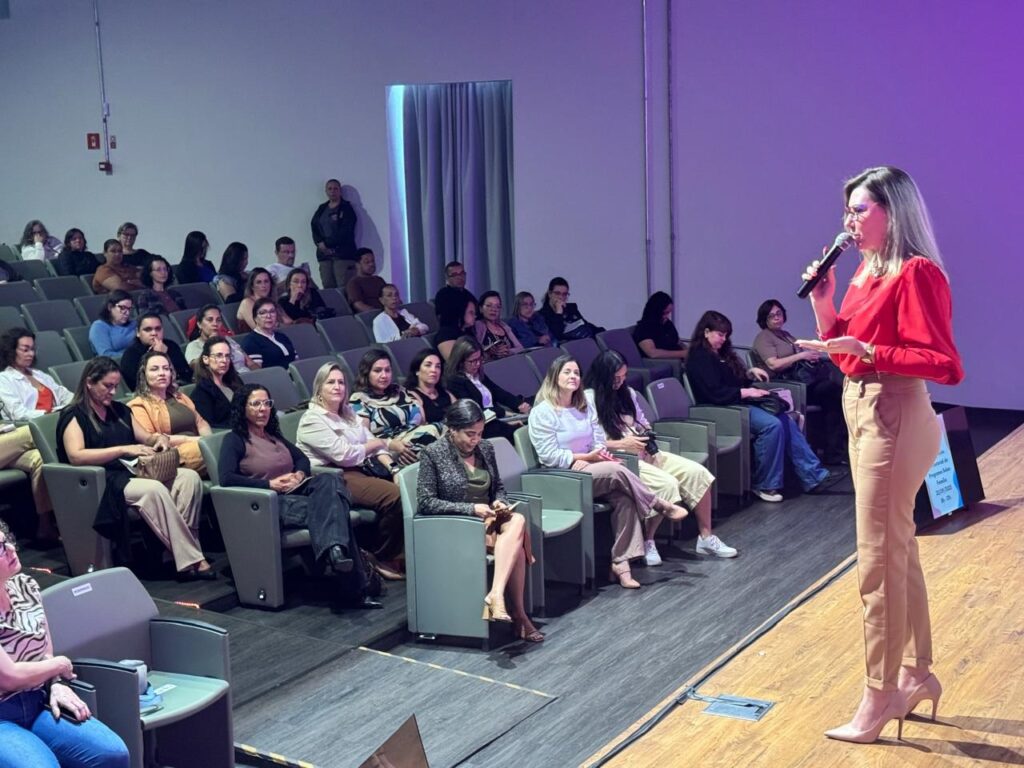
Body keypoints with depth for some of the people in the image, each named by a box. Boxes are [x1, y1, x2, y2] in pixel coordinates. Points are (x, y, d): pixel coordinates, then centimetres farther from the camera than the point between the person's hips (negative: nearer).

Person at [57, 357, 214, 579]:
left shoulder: (120, 410, 22)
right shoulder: (74, 416, 1)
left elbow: (145, 438, 26)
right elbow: (75, 456, -16)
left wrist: (159, 439, 0)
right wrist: (123, 449, -22)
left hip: (135, 472, 7)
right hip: (103, 482, -7)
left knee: (190, 478, -21)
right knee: (154, 490, -36)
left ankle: (183, 548, -30)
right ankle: (191, 561, -33)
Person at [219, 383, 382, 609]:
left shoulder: (274, 435, 27)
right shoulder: (234, 440, 4)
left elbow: (302, 458, 28)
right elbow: (226, 478, -12)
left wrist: (299, 475, 2)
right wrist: (271, 484, -15)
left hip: (296, 492, 6)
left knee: (330, 482, -30)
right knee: (329, 508, -32)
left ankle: (335, 549, -52)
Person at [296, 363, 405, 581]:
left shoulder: (349, 415, 21)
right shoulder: (312, 420, -5)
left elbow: (374, 444, 13)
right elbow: (343, 454, -14)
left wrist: (392, 466, -5)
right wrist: (374, 444, 0)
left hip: (359, 470, 8)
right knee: (394, 496, -27)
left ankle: (401, 551, -6)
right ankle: (381, 558, -9)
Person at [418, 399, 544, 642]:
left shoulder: (486, 448, 10)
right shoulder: (433, 454, -7)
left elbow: (499, 487, 21)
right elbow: (425, 502, -11)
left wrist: (500, 502, -4)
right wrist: (471, 509, -18)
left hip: (489, 519, 6)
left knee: (517, 521, -29)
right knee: (516, 543, -28)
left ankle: (496, 595, -38)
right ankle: (518, 616, -28)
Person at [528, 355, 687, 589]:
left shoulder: (585, 407, 15)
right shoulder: (542, 413, -7)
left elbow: (599, 442, 10)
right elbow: (549, 456, -13)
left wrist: (585, 461, -13)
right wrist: (588, 456, -16)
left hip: (588, 470, 6)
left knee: (624, 498, -24)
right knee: (616, 470, -29)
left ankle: (620, 562, -27)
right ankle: (662, 507, -11)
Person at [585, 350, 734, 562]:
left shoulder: (627, 393, 14)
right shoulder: (589, 399, -9)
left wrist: (647, 434, 1)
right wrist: (621, 444, -17)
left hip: (643, 452, 8)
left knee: (697, 472, -10)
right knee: (667, 484, -30)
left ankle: (706, 537, -1)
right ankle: (647, 542, -11)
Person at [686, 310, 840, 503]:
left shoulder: (720, 355, 20)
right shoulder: (699, 358, -9)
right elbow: (715, 393, -20)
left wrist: (750, 374, 10)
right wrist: (746, 392, -17)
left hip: (738, 403, 9)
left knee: (786, 421, -9)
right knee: (772, 425, -27)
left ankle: (813, 477, -12)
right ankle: (764, 485, -18)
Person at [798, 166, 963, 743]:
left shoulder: (917, 274, -16)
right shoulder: (867, 272, 11)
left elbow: (945, 364, -20)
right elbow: (844, 352, 14)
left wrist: (868, 351, -27)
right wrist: (823, 302, 1)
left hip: (895, 418, -10)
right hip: (863, 412, 10)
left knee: (878, 563, -4)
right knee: (899, 554, 17)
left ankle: (881, 696, 7)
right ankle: (918, 675, 30)